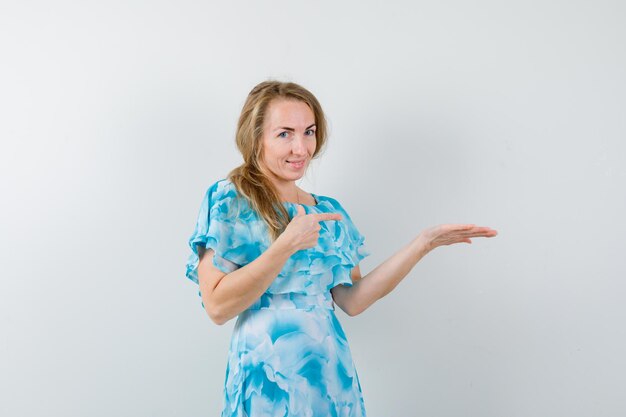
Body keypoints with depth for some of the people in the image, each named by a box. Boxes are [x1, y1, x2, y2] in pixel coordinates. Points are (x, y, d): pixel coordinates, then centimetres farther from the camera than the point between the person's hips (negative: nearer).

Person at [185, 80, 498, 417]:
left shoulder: (329, 211, 8)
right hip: (265, 378, -5)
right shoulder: (227, 199, -7)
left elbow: (351, 300, 2)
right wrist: (285, 246, -23)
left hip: (331, 374, 5)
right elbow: (217, 307, -14)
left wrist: (423, 243, -2)